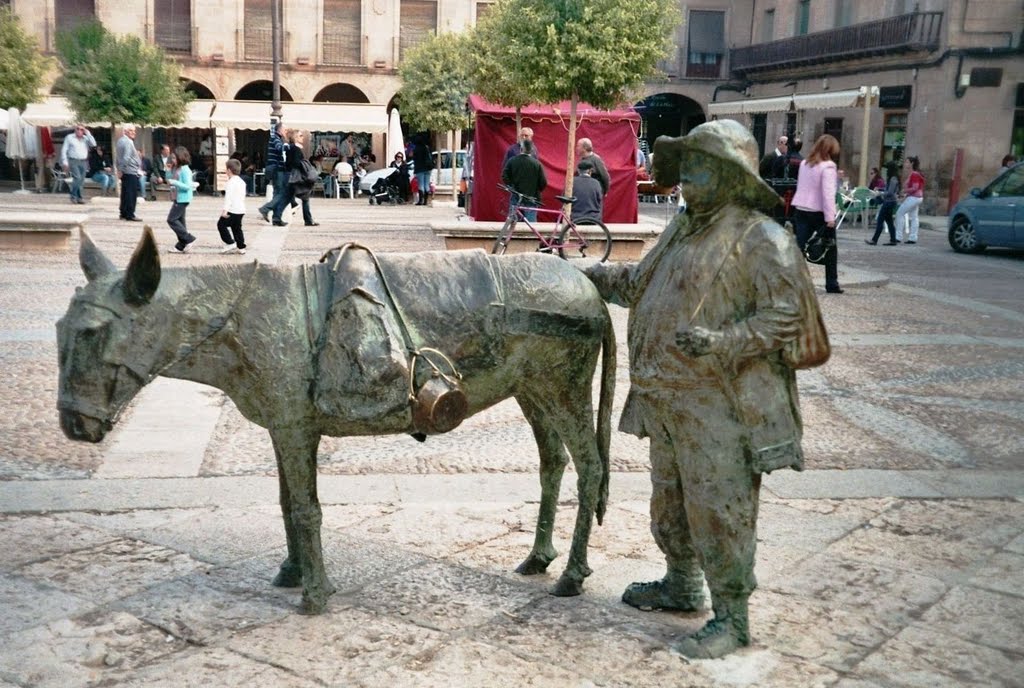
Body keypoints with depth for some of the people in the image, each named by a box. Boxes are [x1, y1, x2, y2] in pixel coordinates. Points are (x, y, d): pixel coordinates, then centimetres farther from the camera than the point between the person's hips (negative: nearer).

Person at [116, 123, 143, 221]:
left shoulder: (120, 141, 16)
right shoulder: (128, 142, -15)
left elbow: (117, 157, 21)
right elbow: (126, 158, -23)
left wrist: (119, 169, 23)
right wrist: (121, 169, -16)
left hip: (124, 172, 10)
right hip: (131, 171, -10)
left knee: (125, 193, 14)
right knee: (132, 194, -7)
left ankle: (123, 213, 19)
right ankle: (130, 215, -7)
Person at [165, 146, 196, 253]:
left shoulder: (185, 169, -16)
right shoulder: (179, 169, 13)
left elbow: (187, 186, -21)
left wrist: (174, 182, -22)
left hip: (182, 199, -10)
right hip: (179, 199, 10)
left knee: (171, 219, -9)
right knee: (179, 221, 12)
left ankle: (188, 239, -5)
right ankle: (181, 246, 16)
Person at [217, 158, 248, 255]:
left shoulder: (231, 182, -15)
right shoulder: (241, 181, 15)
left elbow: (229, 197, -22)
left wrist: (225, 210, -26)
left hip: (233, 210, -9)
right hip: (241, 210, 9)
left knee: (221, 224, 2)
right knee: (237, 228, 15)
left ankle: (230, 243, -2)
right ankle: (241, 247, 13)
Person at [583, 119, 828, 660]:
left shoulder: (760, 239, -13)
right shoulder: (682, 229, 14)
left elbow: (788, 315, -18)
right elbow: (640, 282, 27)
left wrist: (721, 342, -28)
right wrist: (592, 275, 21)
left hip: (718, 404, -9)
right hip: (665, 398, 9)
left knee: (718, 509, -2)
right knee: (671, 500, 21)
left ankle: (731, 617, 12)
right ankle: (682, 585, 40)